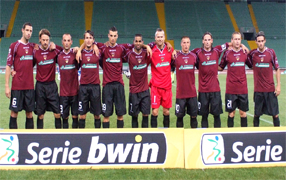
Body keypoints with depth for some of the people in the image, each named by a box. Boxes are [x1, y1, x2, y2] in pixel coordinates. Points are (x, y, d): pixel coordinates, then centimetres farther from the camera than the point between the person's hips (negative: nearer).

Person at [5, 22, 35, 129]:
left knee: (29, 112, 8)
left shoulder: (33, 46, 9)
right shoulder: (14, 46, -3)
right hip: (17, 86, -4)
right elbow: (8, 66, -3)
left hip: (30, 86, 4)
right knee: (14, 112, 1)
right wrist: (7, 85, -8)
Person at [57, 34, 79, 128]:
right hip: (63, 91, 1)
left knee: (75, 116, 4)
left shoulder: (75, 54, -2)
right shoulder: (59, 56, 4)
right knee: (64, 117, 5)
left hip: (75, 91, -1)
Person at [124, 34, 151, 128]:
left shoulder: (147, 54, 1)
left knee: (145, 114, 1)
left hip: (145, 89, 1)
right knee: (134, 115, 5)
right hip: (134, 90, -1)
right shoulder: (129, 54, -4)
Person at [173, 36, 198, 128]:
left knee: (193, 116, 6)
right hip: (180, 93, -2)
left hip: (192, 92, 2)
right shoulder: (176, 56, -3)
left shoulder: (194, 56, 4)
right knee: (179, 116, 4)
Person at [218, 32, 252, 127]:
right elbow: (220, 68, 8)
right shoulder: (227, 53, 0)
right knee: (231, 113, 4)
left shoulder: (245, 53, 5)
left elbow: (251, 66, 18)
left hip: (243, 89, 2)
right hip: (230, 89, -2)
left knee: (243, 112, 6)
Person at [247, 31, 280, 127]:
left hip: (270, 89, -1)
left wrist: (278, 85, 0)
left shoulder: (271, 52, 0)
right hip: (258, 89, 1)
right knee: (256, 114, 6)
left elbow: (277, 69, 5)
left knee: (275, 114, 2)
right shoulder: (252, 53, 1)